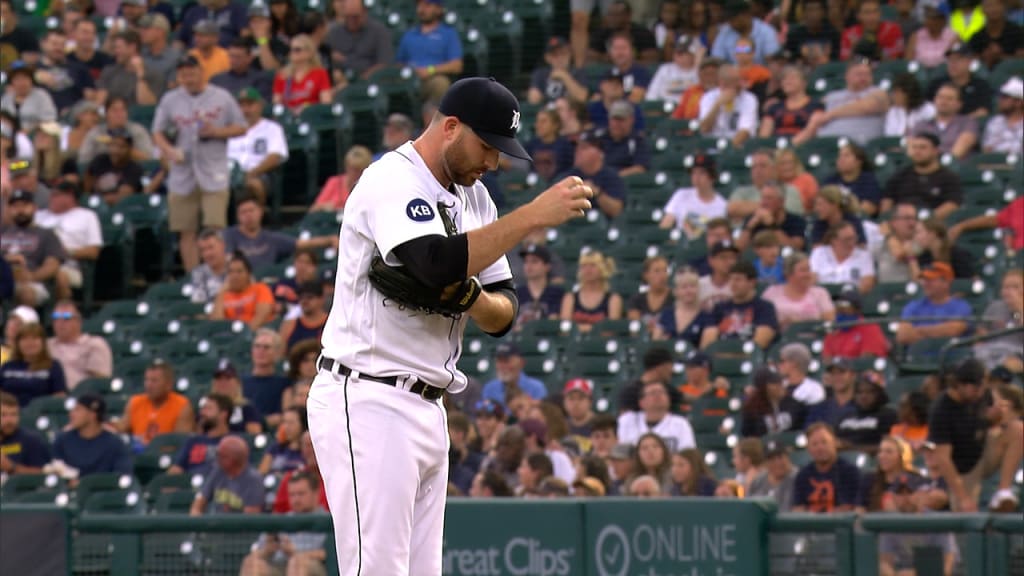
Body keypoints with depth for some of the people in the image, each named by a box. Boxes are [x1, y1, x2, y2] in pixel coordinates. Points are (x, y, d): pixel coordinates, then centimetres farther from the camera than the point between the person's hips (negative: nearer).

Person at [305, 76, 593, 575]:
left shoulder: (471, 197, 15)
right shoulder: (391, 182, -13)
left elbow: (503, 315, 14)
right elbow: (438, 265, -31)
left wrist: (473, 298, -10)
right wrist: (533, 215, -27)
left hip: (427, 410, 9)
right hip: (367, 402, -9)